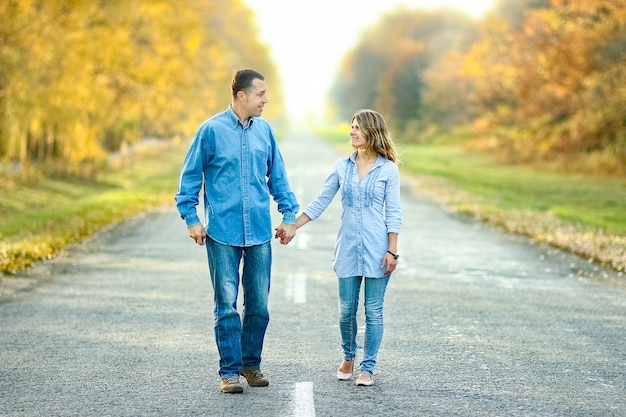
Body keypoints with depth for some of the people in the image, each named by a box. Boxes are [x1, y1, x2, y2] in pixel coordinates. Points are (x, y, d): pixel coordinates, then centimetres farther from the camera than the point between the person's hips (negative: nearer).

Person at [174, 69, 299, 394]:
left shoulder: (264, 130, 6)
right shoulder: (211, 130, -5)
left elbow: (278, 176, 15)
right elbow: (190, 175, 1)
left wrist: (289, 215, 11)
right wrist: (191, 219, -3)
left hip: (260, 233, 4)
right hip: (223, 233, -4)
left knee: (259, 304, 7)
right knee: (226, 304, -1)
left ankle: (251, 364, 22)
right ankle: (229, 371, 7)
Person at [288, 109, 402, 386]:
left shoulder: (388, 169, -2)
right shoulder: (342, 166, 6)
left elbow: (393, 213, -2)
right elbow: (320, 203, 9)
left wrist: (392, 251, -8)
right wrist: (292, 226, 3)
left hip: (376, 249, -3)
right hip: (348, 248, 3)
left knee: (373, 311, 1)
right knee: (346, 309, 7)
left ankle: (368, 368, 10)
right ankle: (348, 358, 28)